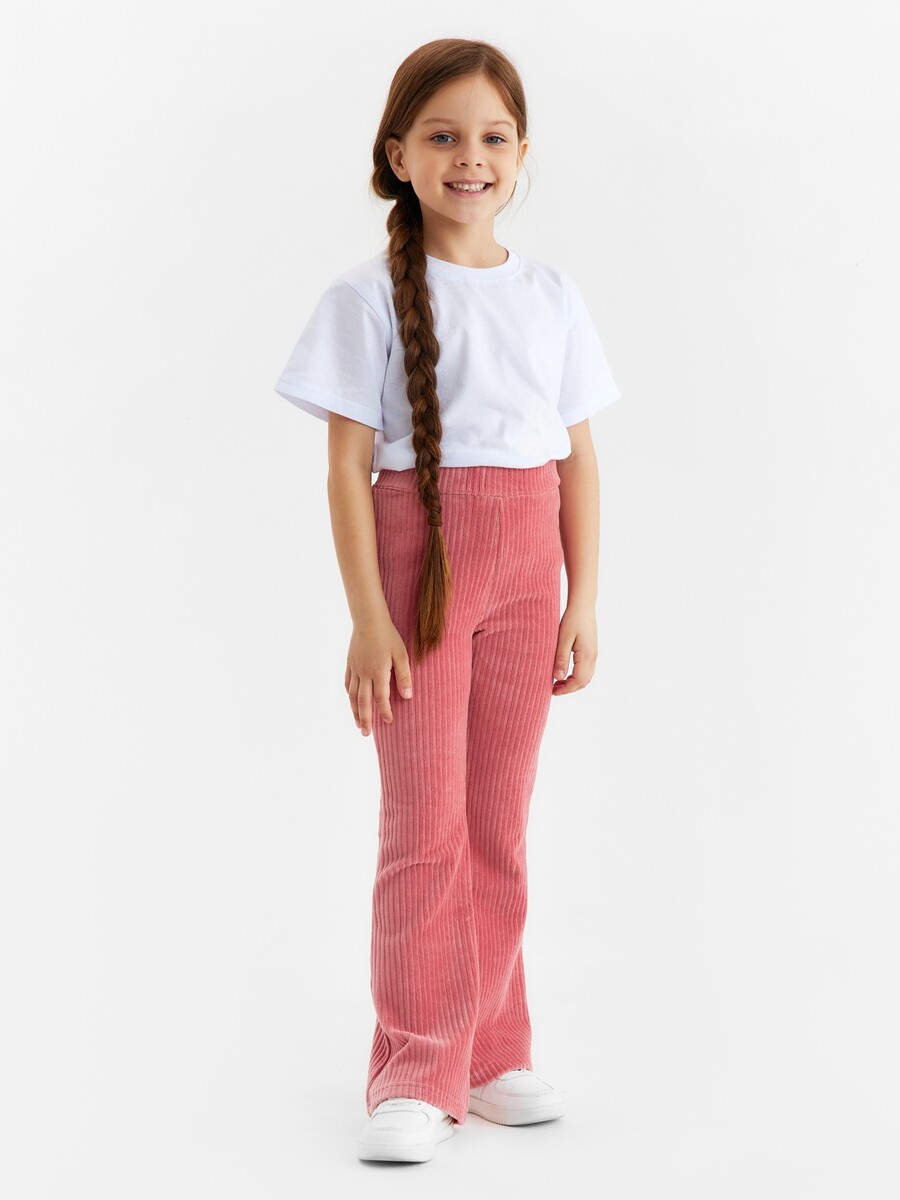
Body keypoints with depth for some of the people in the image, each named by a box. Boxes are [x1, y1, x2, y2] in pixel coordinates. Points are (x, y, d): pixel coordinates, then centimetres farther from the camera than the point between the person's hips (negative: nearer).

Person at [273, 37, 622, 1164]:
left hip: (525, 572, 3)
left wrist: (582, 601, 3)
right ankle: (415, 1074, 4)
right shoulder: (369, 298, -2)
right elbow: (348, 466, -6)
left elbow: (579, 458, 9)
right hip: (418, 559, -3)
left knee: (499, 825, 9)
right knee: (424, 824, -4)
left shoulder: (552, 296, 8)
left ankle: (489, 1054, 19)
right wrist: (368, 617, -12)